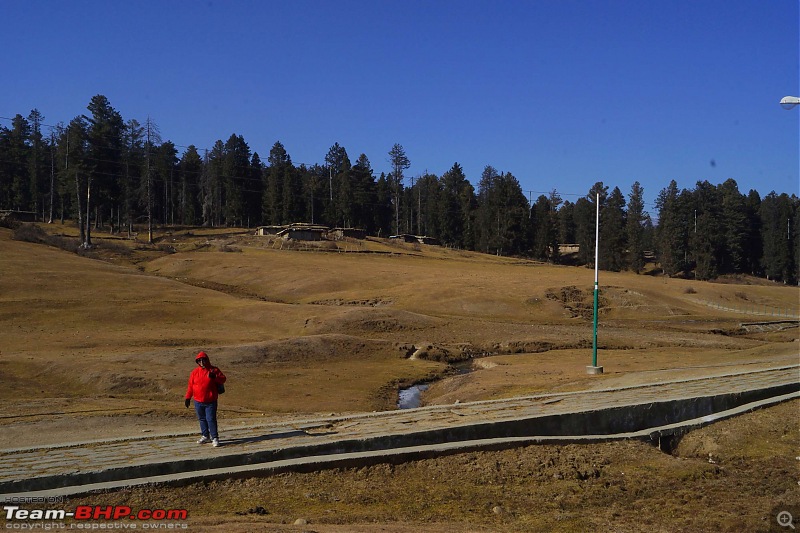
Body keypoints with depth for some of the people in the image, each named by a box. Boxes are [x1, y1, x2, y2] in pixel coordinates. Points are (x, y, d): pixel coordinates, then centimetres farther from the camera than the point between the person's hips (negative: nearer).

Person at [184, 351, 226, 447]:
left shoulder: (214, 370, 0)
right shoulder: (195, 372, 6)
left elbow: (223, 379, -2)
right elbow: (190, 386, 8)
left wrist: (214, 377, -20)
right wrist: (188, 398, 4)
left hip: (210, 401, -3)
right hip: (198, 402, 4)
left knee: (211, 419, -8)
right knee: (202, 419, 12)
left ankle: (215, 438, -3)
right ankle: (205, 436, 24)